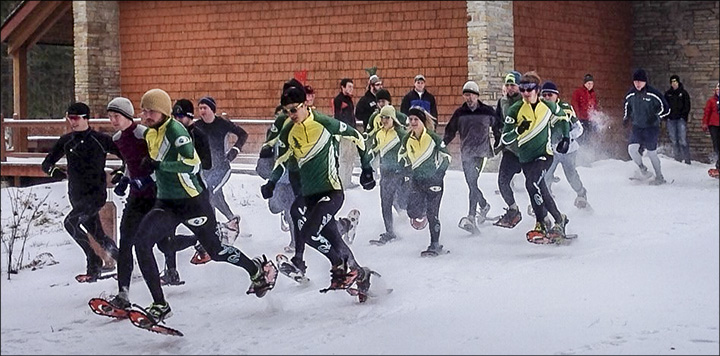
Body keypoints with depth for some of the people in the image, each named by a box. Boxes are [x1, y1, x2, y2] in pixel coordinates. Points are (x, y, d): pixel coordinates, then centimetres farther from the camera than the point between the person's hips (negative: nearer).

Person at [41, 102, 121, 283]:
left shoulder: (101, 139, -7)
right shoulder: (66, 141, 6)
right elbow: (46, 164, 10)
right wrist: (55, 171, -11)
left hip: (96, 193, -5)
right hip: (76, 195, 5)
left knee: (72, 222, -23)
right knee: (94, 233, 10)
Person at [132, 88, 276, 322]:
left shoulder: (175, 131, -18)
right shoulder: (149, 133, 8)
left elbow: (193, 164, -29)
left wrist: (158, 165, -31)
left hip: (192, 202, -7)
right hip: (166, 204, 7)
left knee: (216, 252, 8)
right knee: (142, 242, -16)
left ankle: (260, 270, 37)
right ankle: (160, 305, -13)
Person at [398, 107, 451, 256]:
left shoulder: (434, 138, -10)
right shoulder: (407, 139, 1)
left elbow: (446, 156, 0)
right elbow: (402, 156, 19)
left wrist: (439, 173, -4)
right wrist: (407, 170, 10)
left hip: (433, 180, -3)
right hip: (416, 180, 3)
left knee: (432, 214, -2)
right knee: (412, 211, -10)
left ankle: (435, 245, 8)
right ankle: (421, 214, 27)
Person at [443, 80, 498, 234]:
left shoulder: (487, 112, 4)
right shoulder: (460, 113, 9)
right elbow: (450, 131, 13)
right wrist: (442, 144, 1)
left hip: (482, 152, -3)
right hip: (466, 153, 3)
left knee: (473, 182, -15)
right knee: (472, 184, 0)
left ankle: (471, 218, -16)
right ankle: (483, 205, 27)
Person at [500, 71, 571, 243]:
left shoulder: (548, 106, -4)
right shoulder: (515, 110, -6)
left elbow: (562, 119, 19)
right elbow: (505, 139, -8)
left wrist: (565, 138, 12)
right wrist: (518, 130, -25)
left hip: (544, 154, -3)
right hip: (526, 158, 3)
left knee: (532, 183, -24)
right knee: (539, 190, 4)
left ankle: (542, 222, -15)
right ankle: (559, 219, 21)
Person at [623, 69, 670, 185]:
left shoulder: (653, 94, -15)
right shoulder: (630, 96, 0)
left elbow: (665, 109, -7)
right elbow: (627, 109, 20)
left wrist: (657, 117, -14)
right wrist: (626, 119, 8)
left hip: (651, 127, -4)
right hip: (637, 127, 4)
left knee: (652, 153, 1)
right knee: (632, 148, -13)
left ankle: (659, 177, 19)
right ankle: (642, 169, 12)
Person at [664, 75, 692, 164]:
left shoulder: (683, 93, 5)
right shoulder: (667, 94, 14)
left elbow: (687, 106, 3)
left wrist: (683, 115, -9)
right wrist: (666, 117, 5)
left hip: (681, 119, -3)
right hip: (671, 119, 3)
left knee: (683, 140, -11)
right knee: (674, 140, 3)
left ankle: (686, 159, -10)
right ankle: (678, 158, 9)